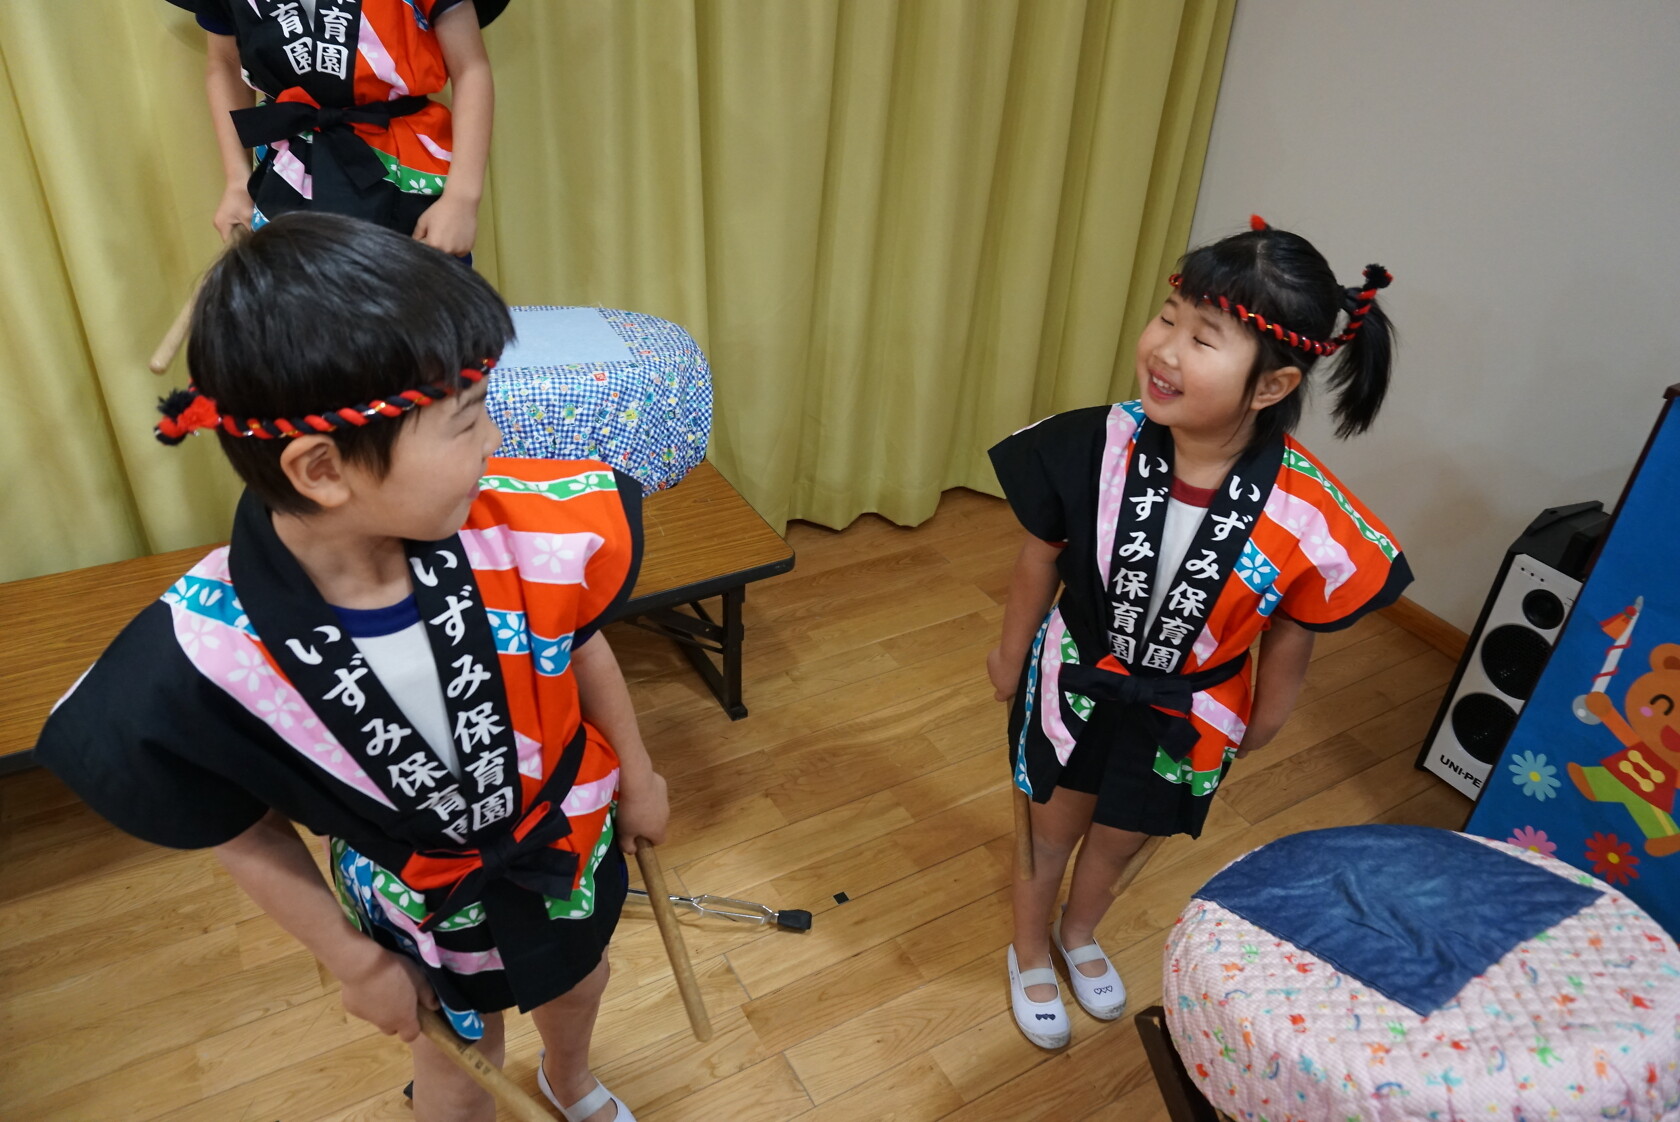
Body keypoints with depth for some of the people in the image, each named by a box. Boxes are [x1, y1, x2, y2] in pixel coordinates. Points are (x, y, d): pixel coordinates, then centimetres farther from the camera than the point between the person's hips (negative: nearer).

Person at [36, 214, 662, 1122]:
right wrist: (355, 962, -4)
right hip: (419, 903, -2)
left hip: (571, 838, 3)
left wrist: (635, 773, 4)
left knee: (575, 981, 34)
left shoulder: (530, 530, -33)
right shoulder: (199, 666, -34)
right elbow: (245, 837, -15)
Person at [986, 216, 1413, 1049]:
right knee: (1054, 829, 23)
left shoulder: (1307, 515, -29)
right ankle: (1029, 952, 55)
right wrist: (1012, 657, 2)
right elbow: (1040, 558, -12)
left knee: (1122, 838, 27)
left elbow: (1292, 628, -9)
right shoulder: (1095, 448, -29)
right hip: (1076, 684, -1)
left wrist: (1266, 718, 7)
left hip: (1185, 714, 1)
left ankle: (1079, 934, 62)